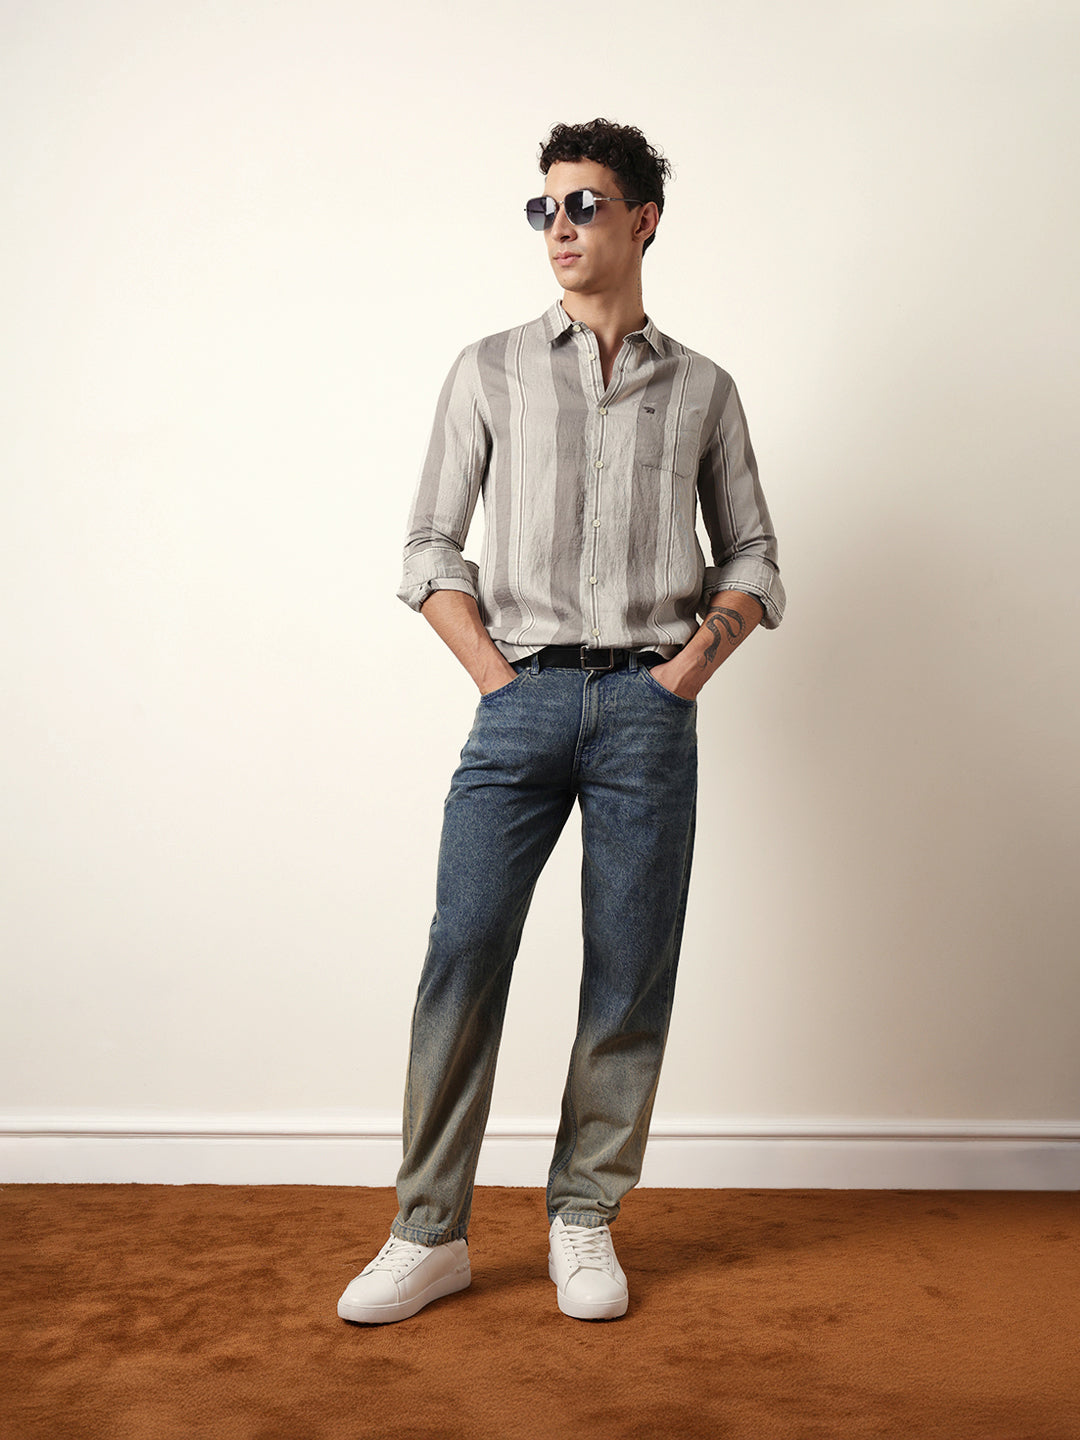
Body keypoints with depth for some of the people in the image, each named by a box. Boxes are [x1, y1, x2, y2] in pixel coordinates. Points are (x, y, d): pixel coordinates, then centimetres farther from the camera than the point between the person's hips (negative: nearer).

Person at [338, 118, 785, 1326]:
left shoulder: (702, 390, 14)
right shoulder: (491, 370, 13)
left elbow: (753, 560, 14)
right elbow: (430, 547, 9)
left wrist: (687, 670, 0)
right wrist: (493, 675, -1)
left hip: (650, 705, 1)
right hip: (521, 698, 0)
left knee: (631, 975, 1)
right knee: (462, 957, -5)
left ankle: (583, 1222, 16)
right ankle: (429, 1233, 7)